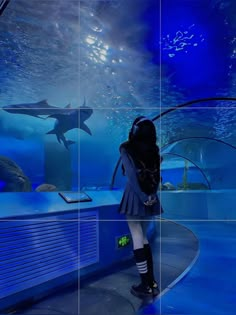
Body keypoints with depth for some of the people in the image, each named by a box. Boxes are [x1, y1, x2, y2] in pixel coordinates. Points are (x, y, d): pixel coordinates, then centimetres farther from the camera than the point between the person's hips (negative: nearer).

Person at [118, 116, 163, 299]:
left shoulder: (127, 149, -5)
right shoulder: (155, 150, 8)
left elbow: (131, 174, -14)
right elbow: (158, 176, -1)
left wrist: (143, 197, -13)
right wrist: (151, 195, -4)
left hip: (135, 196, -5)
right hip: (151, 198, 5)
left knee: (137, 239, 2)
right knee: (143, 238, 16)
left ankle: (146, 285, 7)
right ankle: (152, 282, 20)